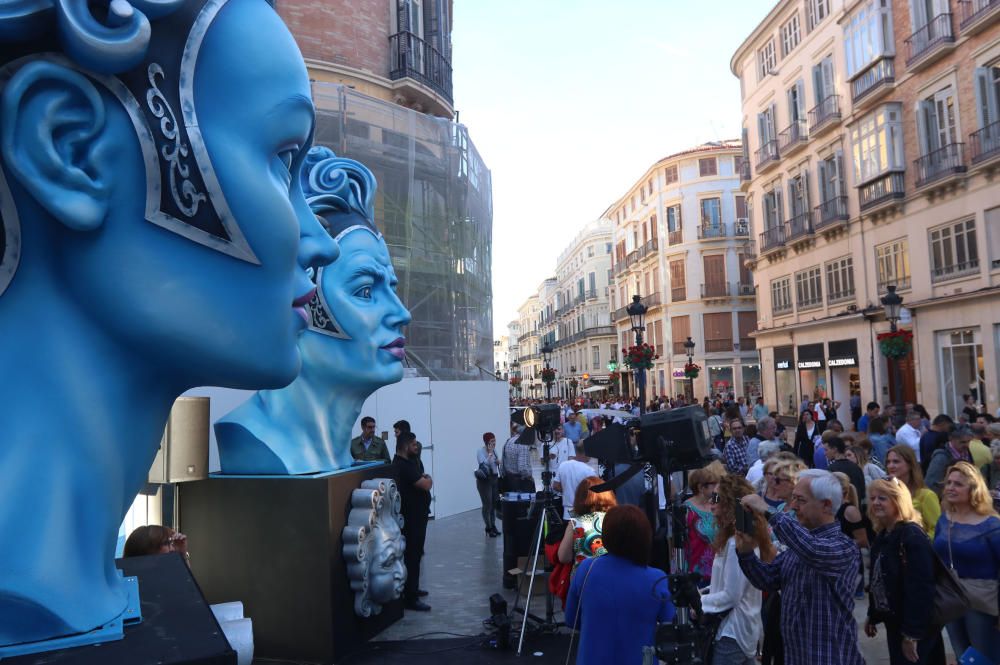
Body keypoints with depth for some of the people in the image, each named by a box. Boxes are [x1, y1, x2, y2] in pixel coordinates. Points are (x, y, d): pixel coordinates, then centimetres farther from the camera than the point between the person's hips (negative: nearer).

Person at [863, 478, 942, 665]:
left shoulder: (913, 536, -21)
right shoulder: (882, 536, 6)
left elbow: (920, 588, -25)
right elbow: (876, 580, 13)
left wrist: (912, 633, -25)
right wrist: (872, 615, 15)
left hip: (916, 628, -8)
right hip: (893, 621, 8)